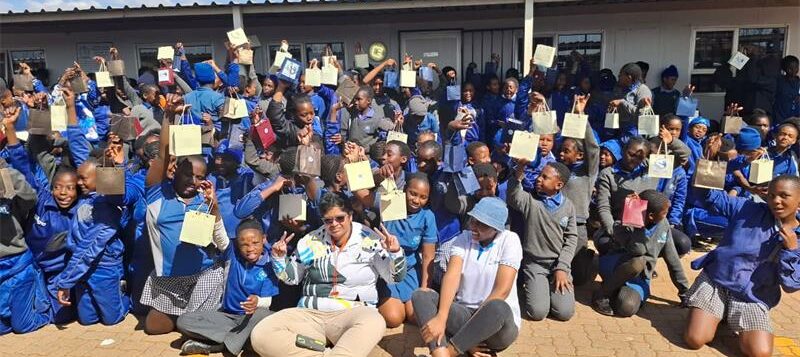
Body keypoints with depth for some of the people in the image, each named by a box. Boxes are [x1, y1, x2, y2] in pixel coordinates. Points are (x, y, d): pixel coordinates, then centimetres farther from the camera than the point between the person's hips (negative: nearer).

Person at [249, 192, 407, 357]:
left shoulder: (370, 240, 1)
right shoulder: (311, 240, 9)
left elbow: (395, 277, 1)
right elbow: (291, 277, 18)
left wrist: (395, 252, -17)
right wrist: (279, 258, 1)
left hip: (353, 312, -3)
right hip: (310, 313, 3)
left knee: (374, 323, -40)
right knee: (260, 335, -22)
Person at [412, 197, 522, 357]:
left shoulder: (509, 240, -8)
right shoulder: (463, 238, 2)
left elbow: (501, 290, -18)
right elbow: (452, 276, -13)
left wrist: (473, 329, -22)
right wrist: (441, 318, -29)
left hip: (498, 323, -4)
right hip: (463, 314, 4)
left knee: (498, 308, -38)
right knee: (420, 295, -17)